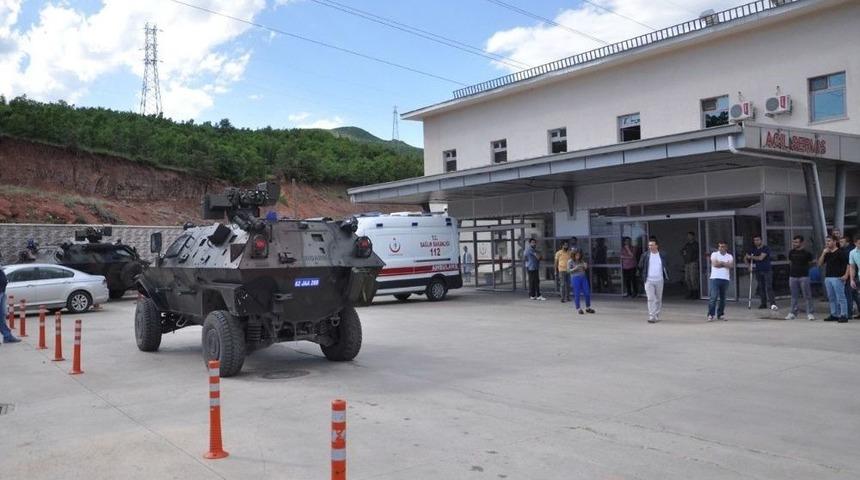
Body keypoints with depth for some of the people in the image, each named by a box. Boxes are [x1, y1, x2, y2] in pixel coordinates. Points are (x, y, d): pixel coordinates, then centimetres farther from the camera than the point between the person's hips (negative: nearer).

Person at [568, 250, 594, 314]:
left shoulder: (582, 261, 12)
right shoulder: (570, 261, -2)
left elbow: (585, 269, 17)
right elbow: (568, 270, -7)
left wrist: (586, 266, -6)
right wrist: (575, 269, -23)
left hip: (583, 277, 5)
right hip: (575, 278, -5)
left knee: (587, 293, 3)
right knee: (577, 294, -2)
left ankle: (588, 308, 16)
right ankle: (578, 309, 7)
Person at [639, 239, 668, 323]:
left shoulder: (662, 256, 3)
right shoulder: (645, 255, -1)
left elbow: (665, 266, 14)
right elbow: (640, 266, 8)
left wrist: (666, 276, 5)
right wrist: (644, 275, 6)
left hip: (659, 280, 2)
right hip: (649, 281, -2)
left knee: (658, 299, 9)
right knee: (651, 299, -8)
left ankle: (657, 316, 20)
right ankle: (651, 317, -8)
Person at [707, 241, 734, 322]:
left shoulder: (729, 256, 13)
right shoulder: (714, 254, 6)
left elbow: (731, 266, -3)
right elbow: (715, 264, -10)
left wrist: (721, 263, -8)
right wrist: (726, 264, -1)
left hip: (725, 279, 3)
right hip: (715, 278, -3)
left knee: (722, 298, 7)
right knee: (713, 297, -10)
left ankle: (720, 314, 17)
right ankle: (710, 315, -8)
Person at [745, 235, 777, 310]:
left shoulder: (766, 248, -5)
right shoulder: (753, 250, 12)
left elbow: (760, 258, -15)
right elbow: (746, 258, 20)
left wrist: (751, 257, -3)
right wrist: (749, 264, 3)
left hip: (767, 271, -5)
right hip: (758, 271, 5)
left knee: (768, 287, -12)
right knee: (760, 288, 4)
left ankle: (772, 304, -17)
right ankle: (763, 303, 8)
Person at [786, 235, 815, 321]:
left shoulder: (806, 253, -5)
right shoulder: (791, 252, 7)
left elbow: (811, 263, 4)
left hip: (804, 277, -4)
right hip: (793, 276, 4)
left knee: (807, 296, 0)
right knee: (794, 296, 10)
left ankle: (810, 313, 5)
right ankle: (793, 313, 16)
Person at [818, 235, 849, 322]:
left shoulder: (840, 252, -6)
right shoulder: (826, 253, 15)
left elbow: (848, 264, -10)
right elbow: (820, 264, 11)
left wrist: (846, 275, -19)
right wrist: (823, 253, 0)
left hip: (837, 278, -7)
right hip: (828, 277, 7)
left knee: (840, 297, -5)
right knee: (831, 298, 11)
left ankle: (844, 315, -3)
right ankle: (834, 315, 17)